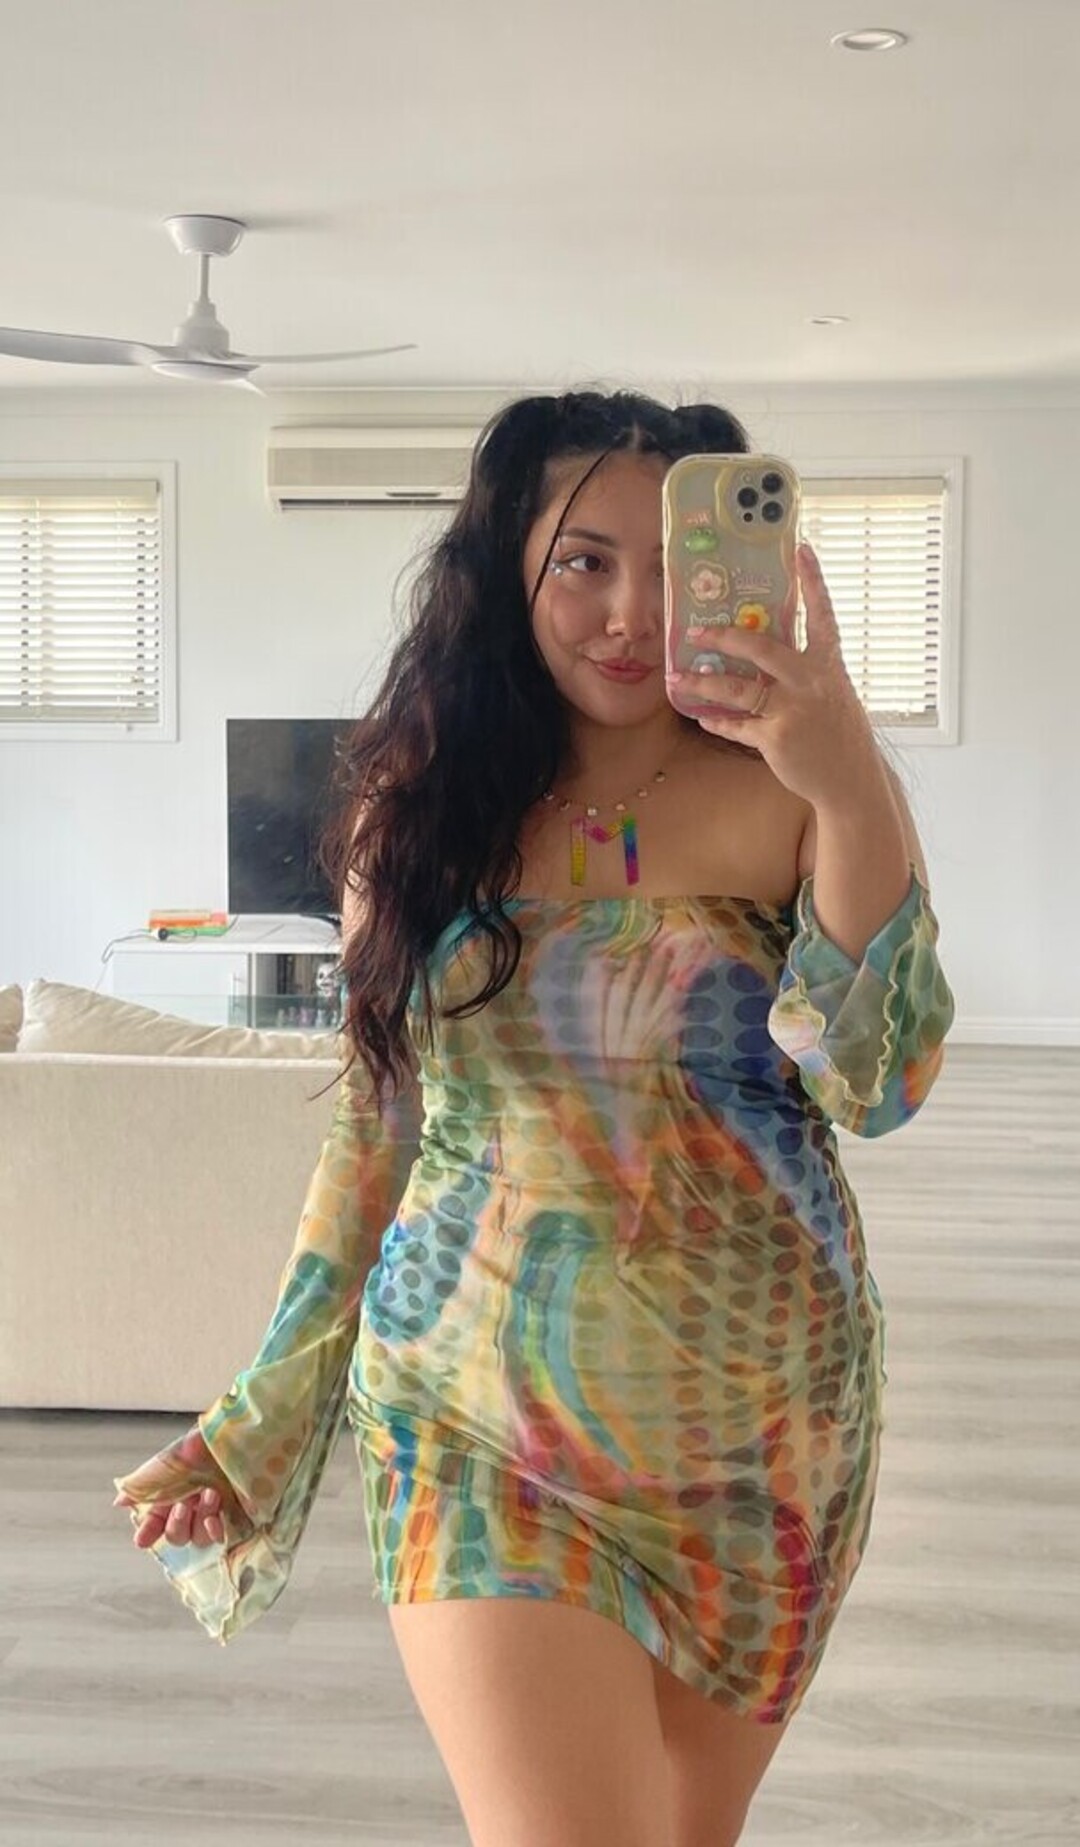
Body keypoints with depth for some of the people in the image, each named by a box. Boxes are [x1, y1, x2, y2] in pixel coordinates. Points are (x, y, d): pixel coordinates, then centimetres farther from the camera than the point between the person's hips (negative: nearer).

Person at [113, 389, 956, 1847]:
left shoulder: (779, 796, -5)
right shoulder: (419, 809, 1)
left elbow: (876, 1083, -16)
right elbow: (376, 1121, 8)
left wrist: (854, 790, -29)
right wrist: (262, 1416, 10)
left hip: (756, 1442, 0)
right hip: (482, 1444, 0)